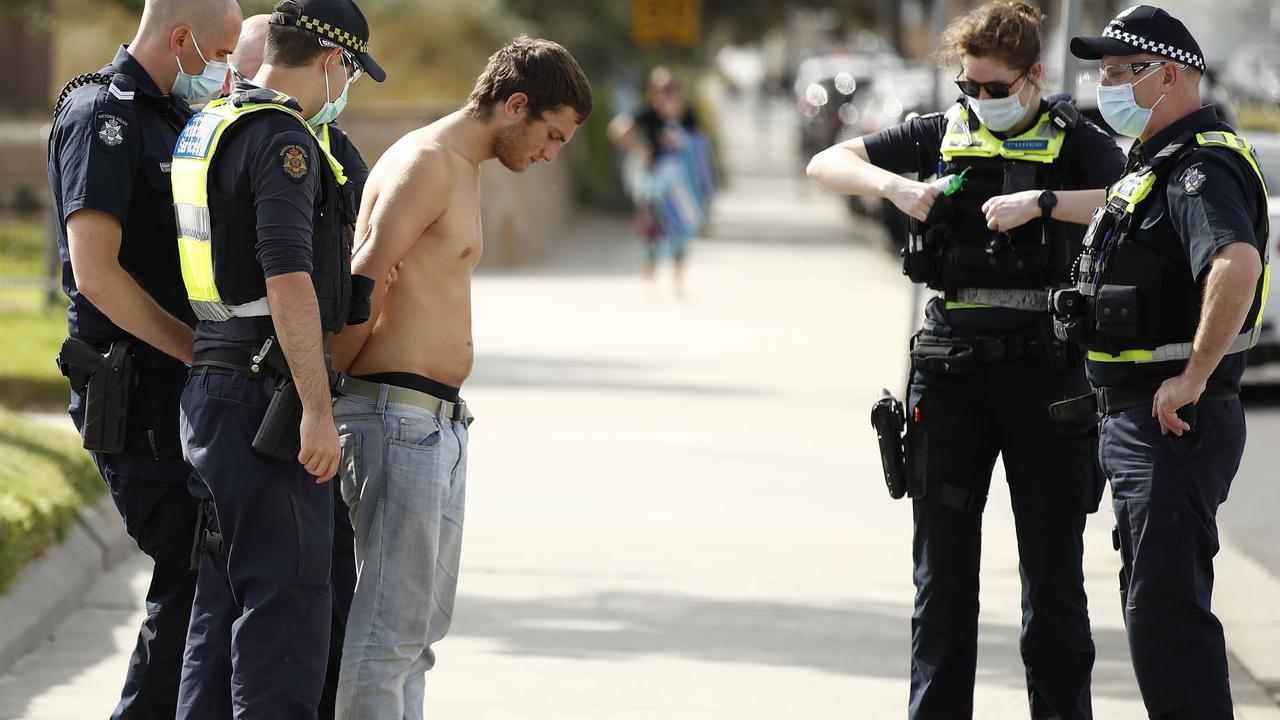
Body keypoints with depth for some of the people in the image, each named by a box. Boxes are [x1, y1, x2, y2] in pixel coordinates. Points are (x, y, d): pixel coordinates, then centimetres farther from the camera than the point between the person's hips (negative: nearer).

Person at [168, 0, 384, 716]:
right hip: (267, 392, -10)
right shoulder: (282, 138, -15)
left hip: (208, 385, 10)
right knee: (287, 596, -9)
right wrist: (318, 408, -23)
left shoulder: (201, 128, 15)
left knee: (223, 594, 13)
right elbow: (287, 280, -23)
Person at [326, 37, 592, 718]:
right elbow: (363, 286, -19)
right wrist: (329, 388, -10)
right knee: (389, 625, -10)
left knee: (423, 619, 13)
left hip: (440, 423, 10)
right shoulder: (426, 163, -13)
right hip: (399, 414, -10)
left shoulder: (460, 171, 20)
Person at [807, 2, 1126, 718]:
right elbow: (829, 164, 11)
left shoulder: (1075, 141, 2)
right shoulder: (943, 134, 12)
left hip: (1043, 366, -3)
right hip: (950, 364, 3)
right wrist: (896, 187, -8)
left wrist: (1040, 202, -23)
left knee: (1053, 565, 2)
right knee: (943, 563, 5)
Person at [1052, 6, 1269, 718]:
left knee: (1167, 608, -11)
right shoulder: (1158, 163, 16)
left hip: (1176, 421, -11)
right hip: (1138, 420, 11)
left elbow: (1238, 265, -36)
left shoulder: (1201, 170, -18)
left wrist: (1193, 379, -29)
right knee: (1153, 600, 16)